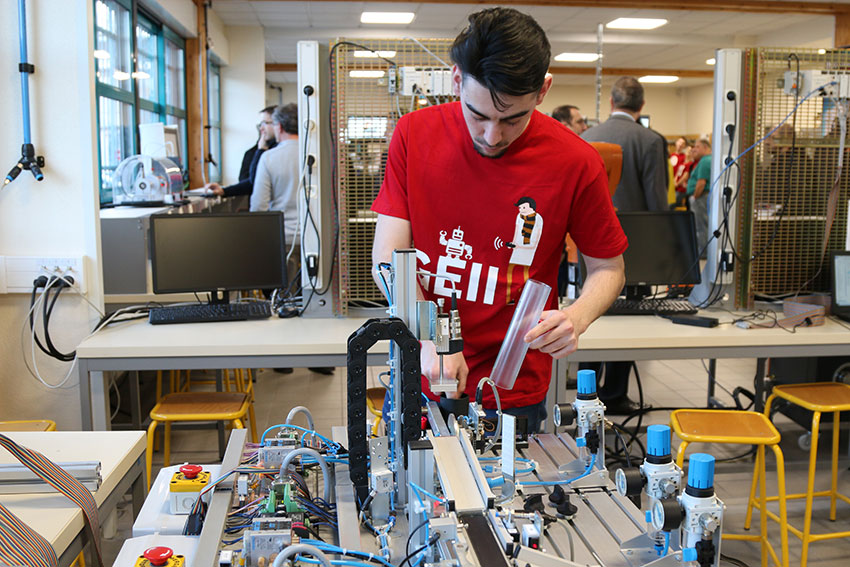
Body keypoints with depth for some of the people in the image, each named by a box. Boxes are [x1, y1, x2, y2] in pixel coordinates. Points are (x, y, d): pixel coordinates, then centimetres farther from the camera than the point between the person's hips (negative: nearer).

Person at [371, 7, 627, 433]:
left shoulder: (575, 162, -11)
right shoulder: (414, 135, -6)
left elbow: (608, 268, 2)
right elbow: (388, 257, -8)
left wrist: (577, 317, -20)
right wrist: (432, 340, -22)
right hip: (417, 381, 2)